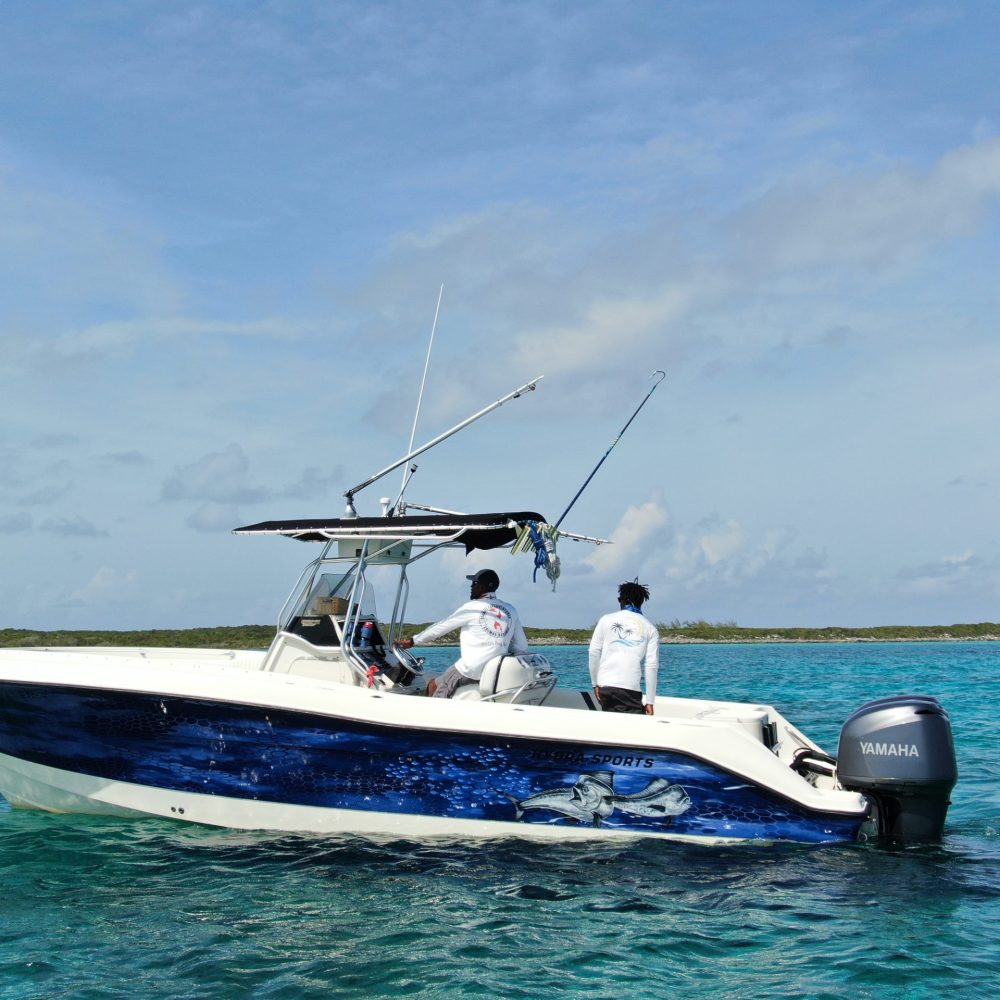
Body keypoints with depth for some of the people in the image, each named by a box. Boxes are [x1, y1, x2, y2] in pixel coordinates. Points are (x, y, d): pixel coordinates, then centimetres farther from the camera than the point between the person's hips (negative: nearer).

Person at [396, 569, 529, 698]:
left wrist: (413, 641, 15)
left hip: (471, 669, -6)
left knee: (433, 687, 11)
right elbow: (522, 647, 8)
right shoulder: (511, 610, 9)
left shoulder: (472, 607, -3)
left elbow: (440, 627, 5)